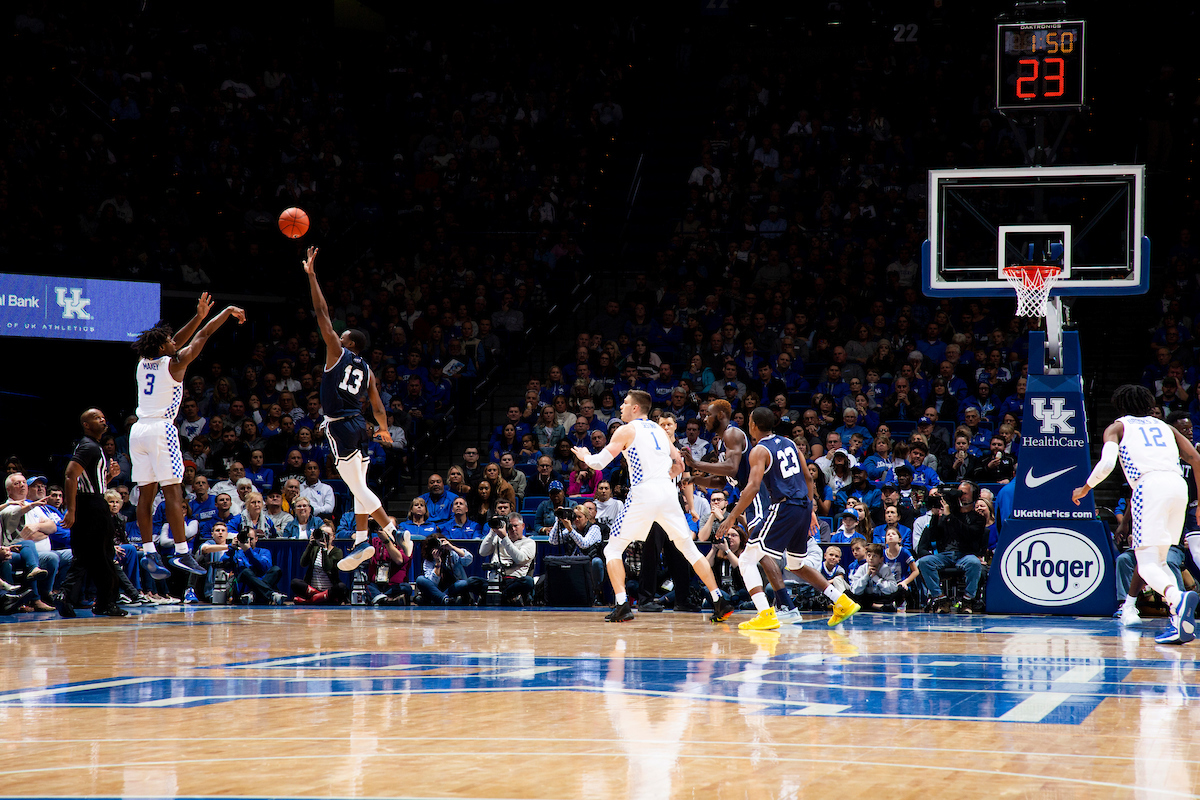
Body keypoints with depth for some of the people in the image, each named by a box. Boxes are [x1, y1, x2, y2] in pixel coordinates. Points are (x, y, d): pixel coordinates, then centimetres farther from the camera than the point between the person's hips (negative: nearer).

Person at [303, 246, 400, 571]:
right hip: (359, 426, 8)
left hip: (339, 427, -8)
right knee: (358, 487, 12)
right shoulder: (366, 369, 14)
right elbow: (377, 406, 15)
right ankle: (360, 542, 12)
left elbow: (322, 313, -5)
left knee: (358, 487, -8)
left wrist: (311, 275, -3)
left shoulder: (338, 353, -2)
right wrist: (384, 429, 34)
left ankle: (392, 531, -14)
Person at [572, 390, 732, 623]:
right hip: (668, 492, 5)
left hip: (643, 495, -5)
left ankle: (622, 606, -8)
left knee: (612, 550, 6)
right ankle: (719, 601, 7)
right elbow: (679, 466, 24)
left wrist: (584, 456, 20)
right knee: (689, 549, 14)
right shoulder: (659, 430, 21)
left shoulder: (626, 431, 3)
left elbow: (599, 463, 0)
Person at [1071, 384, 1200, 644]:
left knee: (1147, 564, -7)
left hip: (1149, 485, -5)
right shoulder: (1164, 426, 31)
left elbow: (1107, 463, 0)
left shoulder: (1118, 427, 19)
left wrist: (1085, 488, 17)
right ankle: (1179, 623, -1)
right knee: (1159, 560, 18)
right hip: (1178, 485, 5)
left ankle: (1178, 598, -40)